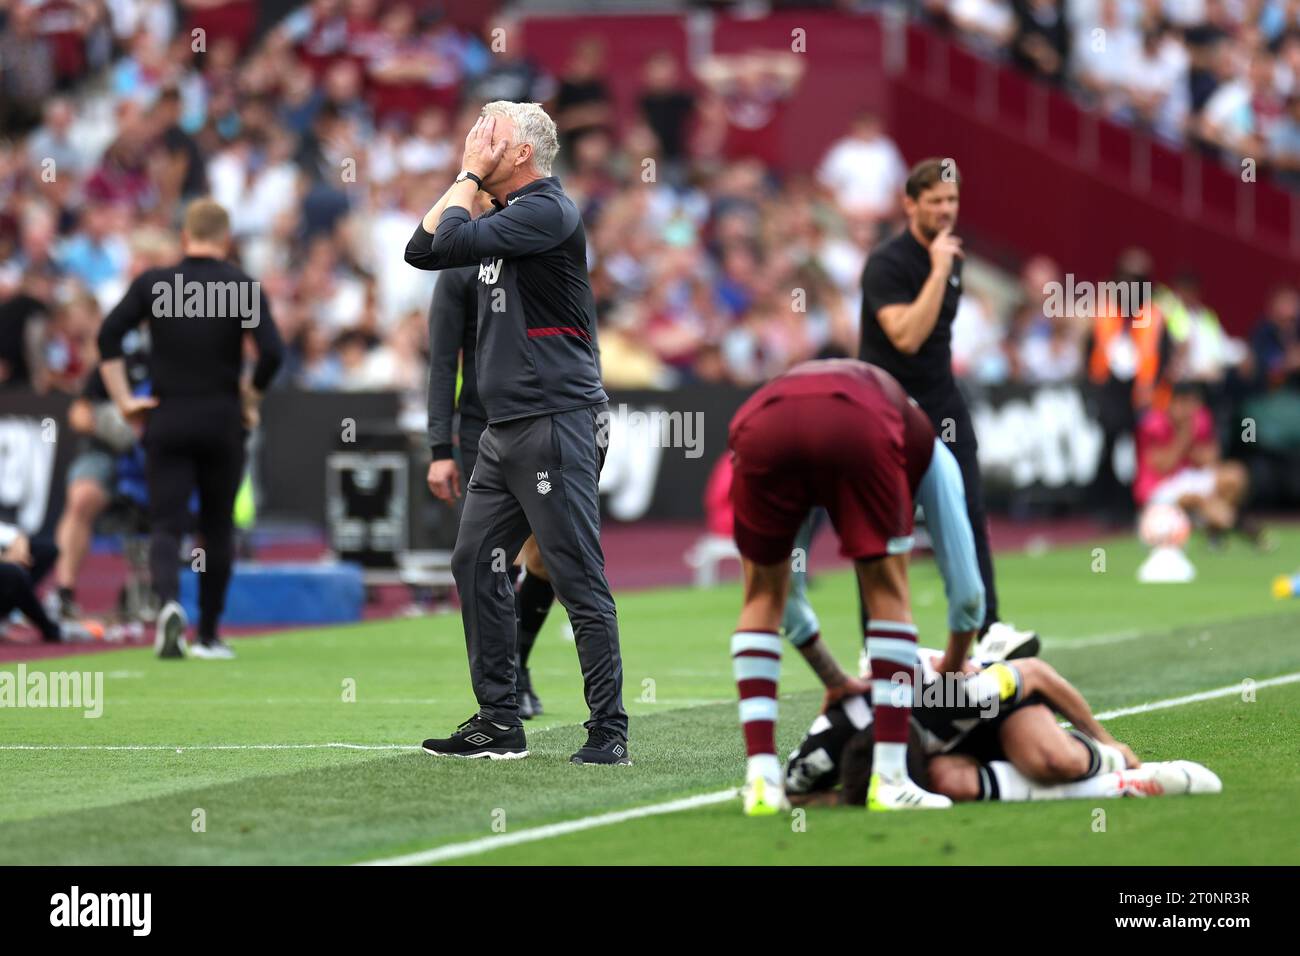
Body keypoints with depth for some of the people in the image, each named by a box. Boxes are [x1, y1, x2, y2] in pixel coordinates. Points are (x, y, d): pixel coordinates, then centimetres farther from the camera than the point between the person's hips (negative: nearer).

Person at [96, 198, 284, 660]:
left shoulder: (153, 283, 1)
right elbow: (271, 350, -14)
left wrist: (124, 400, -3)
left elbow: (108, 335, -6)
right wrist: (250, 397, 2)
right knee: (217, 529, 14)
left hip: (167, 419, 0)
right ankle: (209, 635, 18)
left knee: (166, 526, -1)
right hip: (222, 422, 0)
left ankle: (169, 602, -30)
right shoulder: (242, 286, -4)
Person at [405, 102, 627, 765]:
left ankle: (609, 731, -6)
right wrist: (467, 179, 12)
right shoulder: (503, 219, 18)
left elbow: (451, 241, -20)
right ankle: (499, 724, 16)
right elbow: (422, 250, 17)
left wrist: (471, 175, -5)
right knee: (475, 564, 10)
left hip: (557, 423, -10)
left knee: (578, 580, -8)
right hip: (505, 430, 10)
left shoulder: (547, 212, -12)